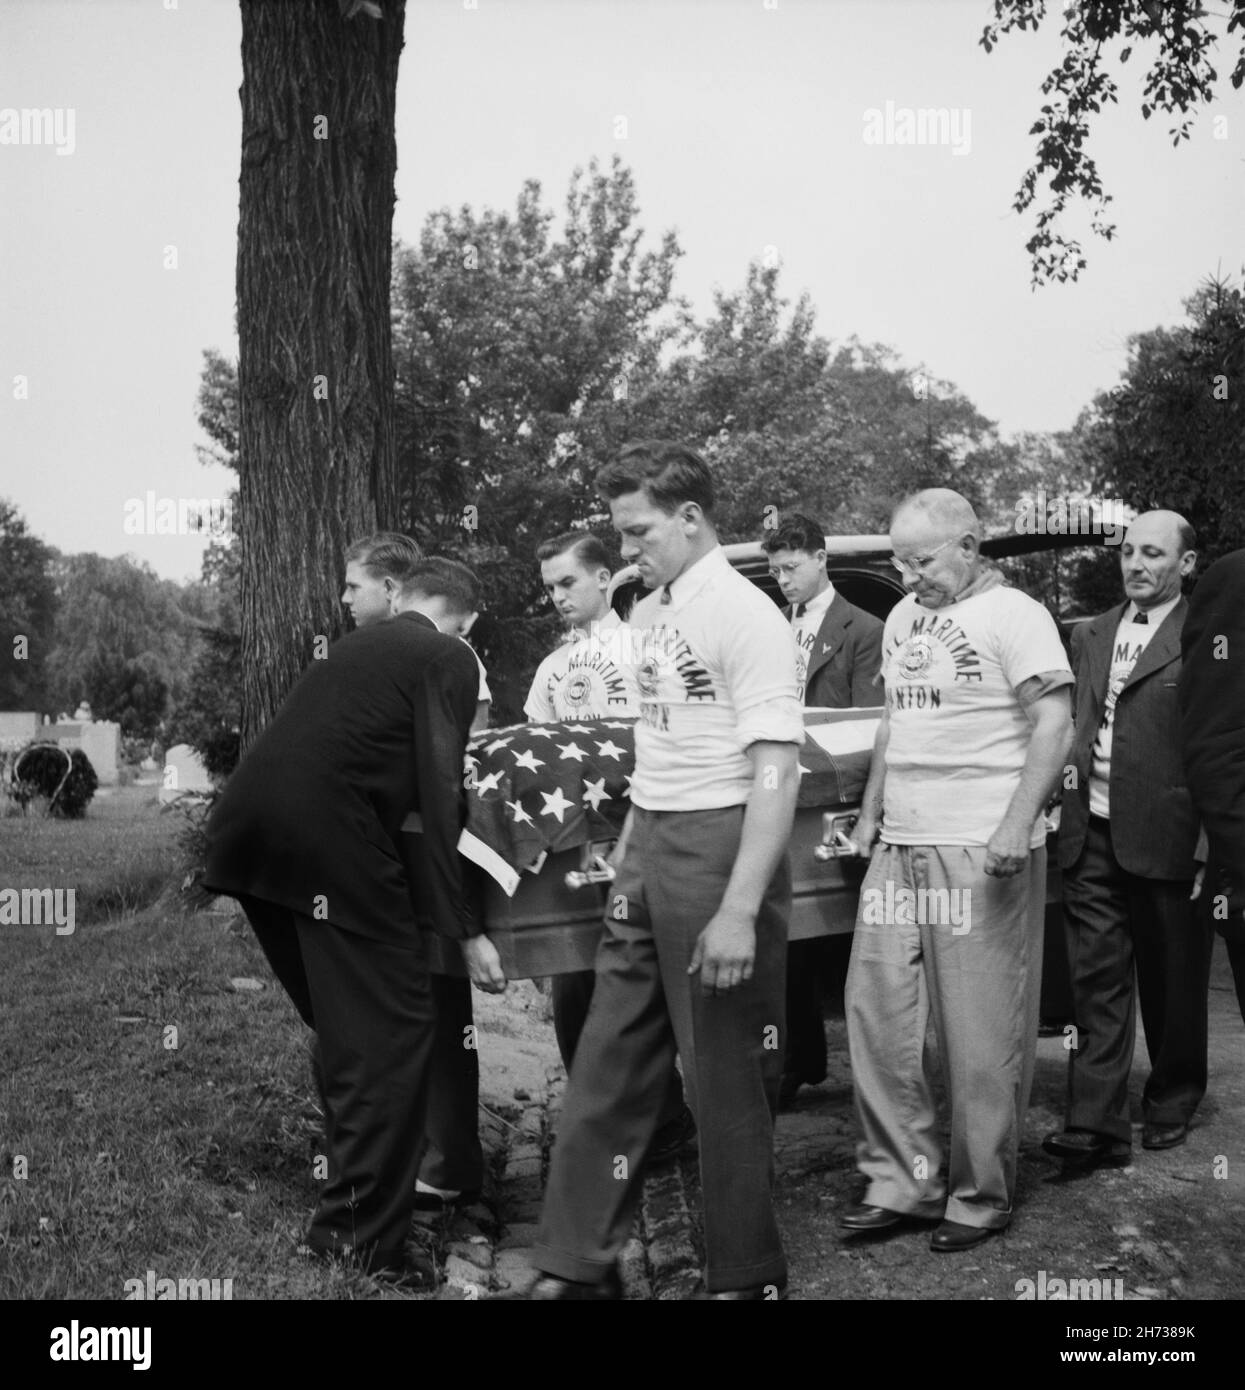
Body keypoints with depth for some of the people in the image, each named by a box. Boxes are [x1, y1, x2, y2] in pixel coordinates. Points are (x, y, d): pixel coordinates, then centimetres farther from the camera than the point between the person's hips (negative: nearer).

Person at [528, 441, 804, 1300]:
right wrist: (631, 849, 11)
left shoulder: (745, 616, -13)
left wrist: (739, 911, -23)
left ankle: (747, 1275, 21)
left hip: (720, 847, -8)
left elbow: (778, 771, -18)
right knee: (610, 1060, 12)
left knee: (727, 1073, 4)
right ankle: (579, 1265, 24)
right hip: (647, 851, 8)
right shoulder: (649, 612, 12)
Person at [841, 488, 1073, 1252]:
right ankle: (903, 1179, 18)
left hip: (982, 851, -7)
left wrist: (1017, 824, -23)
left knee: (982, 1034, 1)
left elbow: (1055, 725, -13)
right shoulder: (903, 618, 16)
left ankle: (982, 1195, 16)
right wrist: (872, 811, 17)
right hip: (899, 847, 7)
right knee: (876, 1011, 6)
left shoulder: (1014, 615, -6)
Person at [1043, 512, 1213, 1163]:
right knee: (1096, 980, 3)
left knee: (1171, 981, 11)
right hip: (1091, 836, 5)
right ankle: (1096, 1121, 6)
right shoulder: (1090, 635, 14)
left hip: (1166, 835, -4)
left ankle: (1171, 1105, 28)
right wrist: (1068, 770, 8)